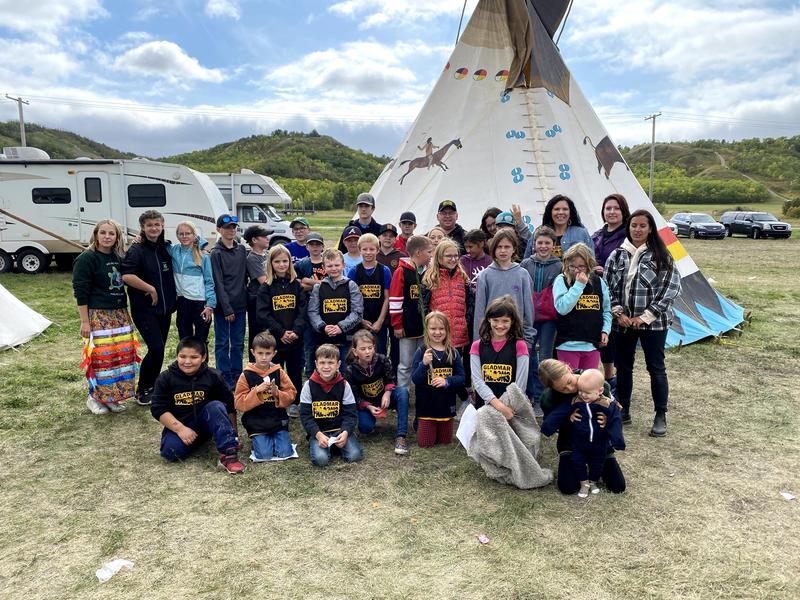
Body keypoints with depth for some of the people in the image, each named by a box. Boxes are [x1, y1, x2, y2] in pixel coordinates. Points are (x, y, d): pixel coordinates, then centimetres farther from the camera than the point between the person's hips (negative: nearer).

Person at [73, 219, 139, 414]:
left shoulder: (119, 257, 12)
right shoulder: (86, 258, -7)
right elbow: (80, 291, -10)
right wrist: (84, 321, -13)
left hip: (120, 314, 7)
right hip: (98, 316, -7)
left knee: (123, 353, 5)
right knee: (101, 356, -6)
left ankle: (113, 397, 18)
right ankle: (94, 398, 12)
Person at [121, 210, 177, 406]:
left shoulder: (167, 248, 7)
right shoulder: (137, 250, -10)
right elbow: (126, 275, -23)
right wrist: (150, 289, -18)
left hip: (164, 308, 6)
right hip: (144, 309, -6)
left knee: (159, 349, 10)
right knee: (156, 348, -13)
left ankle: (152, 387, 25)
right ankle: (142, 390, 5)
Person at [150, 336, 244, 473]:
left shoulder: (213, 376, -5)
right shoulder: (165, 378, -4)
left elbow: (230, 406, -1)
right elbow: (158, 409, -7)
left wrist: (232, 435, -3)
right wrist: (179, 428, -20)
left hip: (206, 422, 0)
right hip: (178, 425, 0)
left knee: (216, 406, -30)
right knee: (170, 451, -30)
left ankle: (228, 455, -34)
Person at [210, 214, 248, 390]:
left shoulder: (242, 249, 8)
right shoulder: (216, 253, -6)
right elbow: (218, 283, -10)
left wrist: (244, 298, 4)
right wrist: (227, 308, -13)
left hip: (240, 304, 5)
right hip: (223, 305, -4)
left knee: (238, 342, 11)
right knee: (222, 342, 5)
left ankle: (237, 376, 21)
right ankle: (225, 378, 13)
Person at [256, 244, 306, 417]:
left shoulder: (296, 285, 4)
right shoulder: (266, 287, -1)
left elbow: (303, 310, -2)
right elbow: (262, 314, -9)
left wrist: (296, 330, -16)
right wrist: (281, 332, -16)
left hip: (296, 338, 2)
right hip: (274, 338, -2)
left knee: (295, 371, 10)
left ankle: (295, 403, 24)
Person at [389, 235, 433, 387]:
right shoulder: (401, 272, -8)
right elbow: (395, 300, -9)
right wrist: (397, 325, -9)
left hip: (426, 326, 5)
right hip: (408, 327, -5)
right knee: (406, 365, 4)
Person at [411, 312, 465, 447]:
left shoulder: (453, 353, -2)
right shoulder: (421, 352, -9)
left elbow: (461, 378, -2)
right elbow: (415, 379, -12)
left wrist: (447, 381, -20)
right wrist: (424, 364, -28)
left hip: (446, 404, 3)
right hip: (426, 405, -3)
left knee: (445, 441, 16)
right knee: (425, 443, 6)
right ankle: (418, 422, 35)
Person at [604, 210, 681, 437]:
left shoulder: (660, 256, -5)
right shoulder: (617, 255, 3)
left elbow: (672, 288, -8)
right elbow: (608, 286, 6)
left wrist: (646, 316, -12)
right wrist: (618, 313, -6)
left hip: (653, 323, -3)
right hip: (623, 323, 3)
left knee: (656, 367, 4)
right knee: (623, 366, 12)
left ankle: (661, 416, 18)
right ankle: (623, 411, 27)